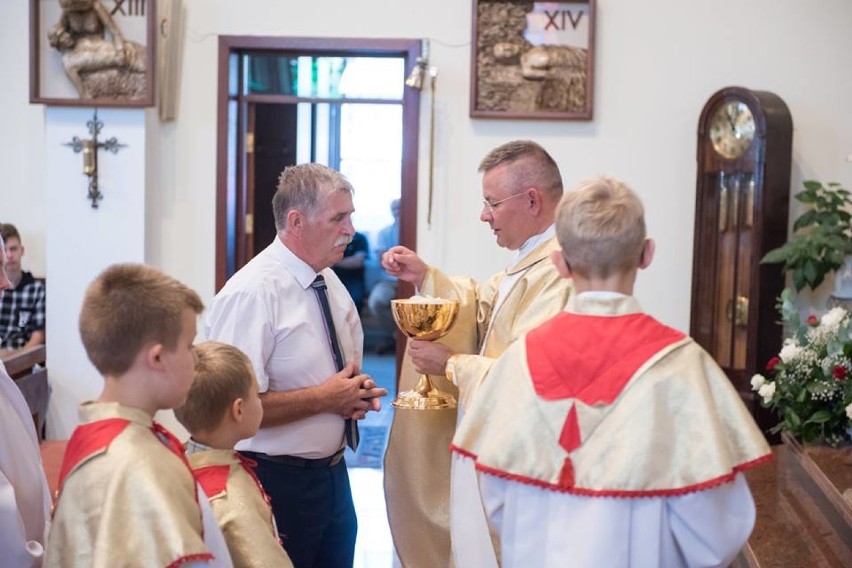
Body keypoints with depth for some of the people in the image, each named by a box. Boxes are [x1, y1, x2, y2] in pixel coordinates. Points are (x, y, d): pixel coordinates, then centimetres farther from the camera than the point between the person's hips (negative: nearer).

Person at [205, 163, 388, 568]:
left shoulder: (330, 282, 6)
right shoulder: (253, 293, -20)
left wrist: (355, 392, -1)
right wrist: (325, 398, -20)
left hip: (332, 471, 8)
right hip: (279, 483, -8)